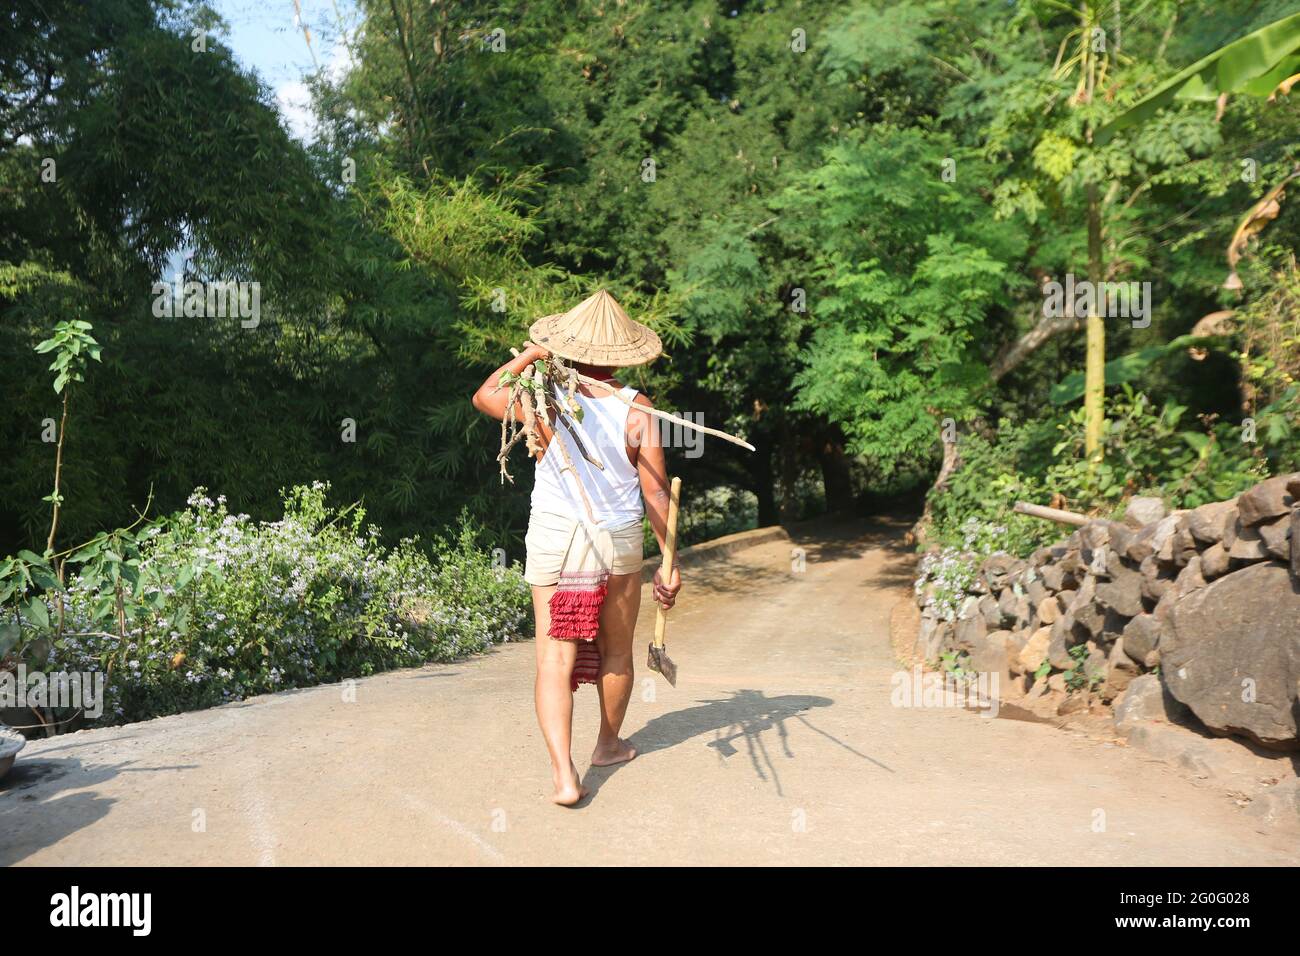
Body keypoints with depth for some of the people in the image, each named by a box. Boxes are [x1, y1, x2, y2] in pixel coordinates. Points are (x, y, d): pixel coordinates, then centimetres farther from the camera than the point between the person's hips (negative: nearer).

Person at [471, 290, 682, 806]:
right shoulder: (637, 410, -9)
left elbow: (484, 396, 11)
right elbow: (657, 493, -7)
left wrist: (530, 354, 16)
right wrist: (670, 560, 1)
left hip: (553, 542, 0)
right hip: (619, 544, 1)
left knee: (555, 660, 1)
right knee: (616, 652, 20)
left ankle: (564, 774, -9)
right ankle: (609, 743, 39)